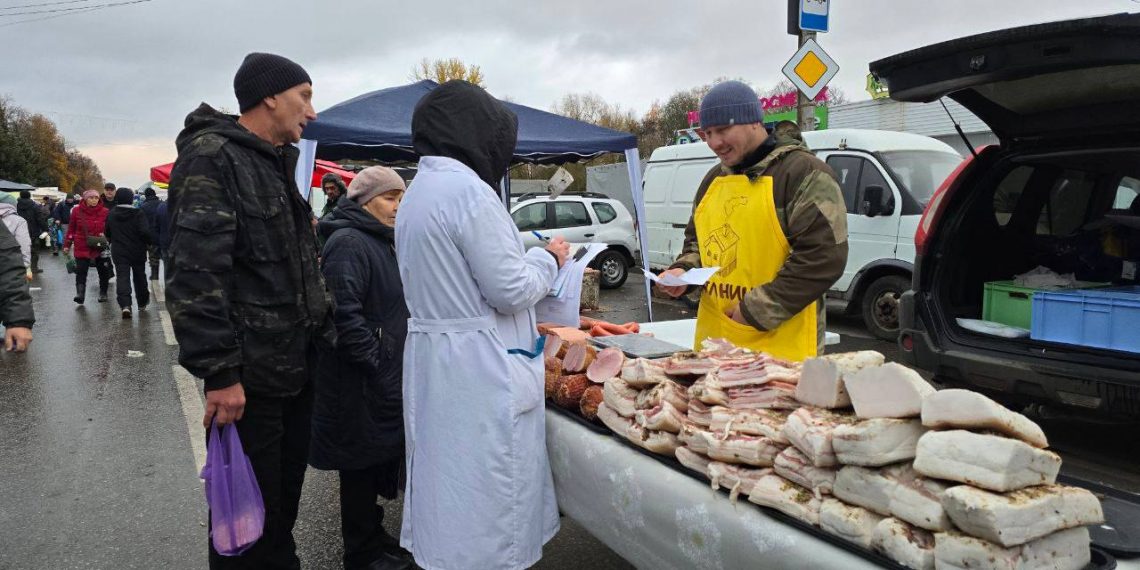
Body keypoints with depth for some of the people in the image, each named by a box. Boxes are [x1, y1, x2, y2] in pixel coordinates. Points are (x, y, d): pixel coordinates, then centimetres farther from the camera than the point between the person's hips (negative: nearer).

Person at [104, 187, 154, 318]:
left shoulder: (111, 214, 2)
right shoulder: (138, 214, -12)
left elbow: (107, 234, 12)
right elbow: (145, 231, -22)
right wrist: (150, 242, -5)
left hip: (119, 252, 2)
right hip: (137, 252, -2)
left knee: (122, 277, -2)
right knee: (139, 277, 15)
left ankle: (125, 305, -21)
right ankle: (142, 303, 28)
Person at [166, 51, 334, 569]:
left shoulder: (280, 163, 16)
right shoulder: (212, 157, -13)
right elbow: (195, 273, -21)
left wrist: (324, 332, 18)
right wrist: (218, 371, -22)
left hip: (297, 366, 9)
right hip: (249, 375, -8)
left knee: (285, 498, 19)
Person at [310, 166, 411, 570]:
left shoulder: (382, 240, 15)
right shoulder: (348, 242, -17)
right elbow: (345, 314, -26)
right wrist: (376, 362, -22)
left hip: (386, 374, 10)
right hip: (361, 381, -10)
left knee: (379, 457, 18)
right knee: (361, 461, 4)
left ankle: (373, 537, 33)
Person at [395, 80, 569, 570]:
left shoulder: (418, 190, 12)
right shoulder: (468, 190, -17)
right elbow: (511, 290, -16)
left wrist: (532, 258, 17)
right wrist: (550, 259, 2)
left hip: (431, 351, 9)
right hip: (479, 368, -9)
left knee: (447, 473, 17)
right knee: (486, 483, 1)